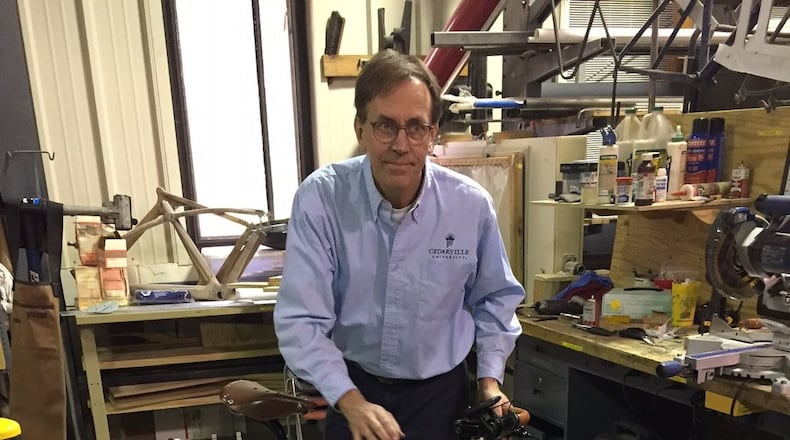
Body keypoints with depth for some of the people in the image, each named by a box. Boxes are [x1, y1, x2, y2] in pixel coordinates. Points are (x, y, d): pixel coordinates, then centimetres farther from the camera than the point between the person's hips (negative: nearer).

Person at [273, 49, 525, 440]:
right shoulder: (319, 198, -20)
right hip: (354, 387, -1)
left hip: (441, 391, 1)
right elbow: (301, 320, -20)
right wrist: (351, 402, -31)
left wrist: (490, 379, -4)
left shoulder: (471, 204, -14)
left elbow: (493, 297, 2)